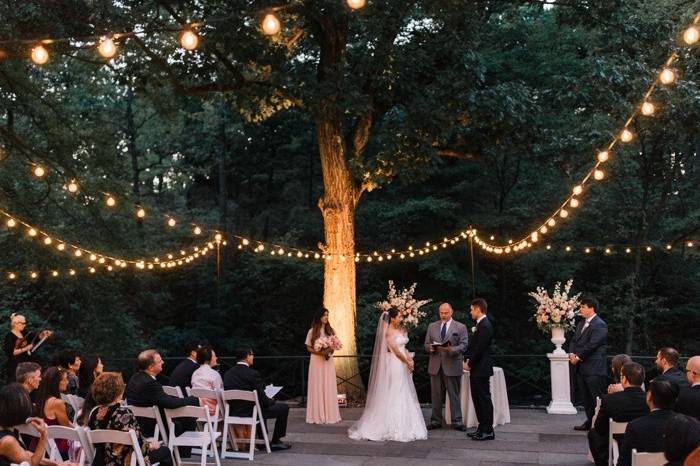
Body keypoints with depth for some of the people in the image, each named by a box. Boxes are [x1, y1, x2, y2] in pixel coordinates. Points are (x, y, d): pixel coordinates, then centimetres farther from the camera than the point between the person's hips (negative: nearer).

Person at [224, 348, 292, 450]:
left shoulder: (227, 374, 1)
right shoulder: (252, 374, -19)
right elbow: (262, 399, -18)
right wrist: (272, 401, 7)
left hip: (233, 413, 8)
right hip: (250, 413, -7)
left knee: (262, 406, 37)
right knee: (284, 407, 9)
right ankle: (275, 442, 15)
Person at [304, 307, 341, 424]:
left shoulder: (330, 330, 7)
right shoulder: (312, 331, -1)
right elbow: (309, 348, -1)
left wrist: (330, 351, -10)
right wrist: (320, 352, -15)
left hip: (328, 361, 3)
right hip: (316, 361, -3)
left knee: (329, 387, 3)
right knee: (317, 387, -2)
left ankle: (329, 414, 8)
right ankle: (317, 415, 2)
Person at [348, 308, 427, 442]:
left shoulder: (400, 330, 13)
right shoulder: (389, 332, -13)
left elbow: (403, 348, 13)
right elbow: (396, 350, -15)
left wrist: (410, 359, -3)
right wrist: (408, 362, -6)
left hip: (403, 365, 9)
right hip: (394, 365, -9)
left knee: (404, 395, 10)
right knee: (393, 395, -2)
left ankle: (403, 425, 17)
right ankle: (393, 427, 4)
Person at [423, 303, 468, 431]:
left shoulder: (460, 327, 3)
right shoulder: (432, 326, 12)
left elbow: (463, 345, -4)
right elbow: (426, 344, 12)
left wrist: (450, 349, -21)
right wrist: (430, 348, -12)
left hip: (452, 366, -3)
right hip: (435, 366, 3)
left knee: (454, 395, 0)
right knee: (436, 395, 7)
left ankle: (457, 421, 7)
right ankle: (436, 421, 15)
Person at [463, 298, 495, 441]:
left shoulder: (485, 326, -17)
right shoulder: (480, 325, 14)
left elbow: (479, 348, -20)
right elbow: (473, 345, 16)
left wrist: (469, 363, -13)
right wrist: (467, 358, 5)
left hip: (481, 369, -10)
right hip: (476, 369, 10)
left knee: (484, 399, -3)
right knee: (477, 398, 13)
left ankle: (488, 431, 3)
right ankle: (482, 428, 21)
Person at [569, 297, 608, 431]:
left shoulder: (599, 325, -11)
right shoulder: (581, 324, 18)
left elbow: (592, 344, -18)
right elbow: (574, 341, 16)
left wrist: (578, 357, -15)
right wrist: (572, 353, -3)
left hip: (594, 368, -9)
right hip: (581, 367, 9)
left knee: (597, 398, -6)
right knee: (586, 397, 14)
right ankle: (590, 421, 23)